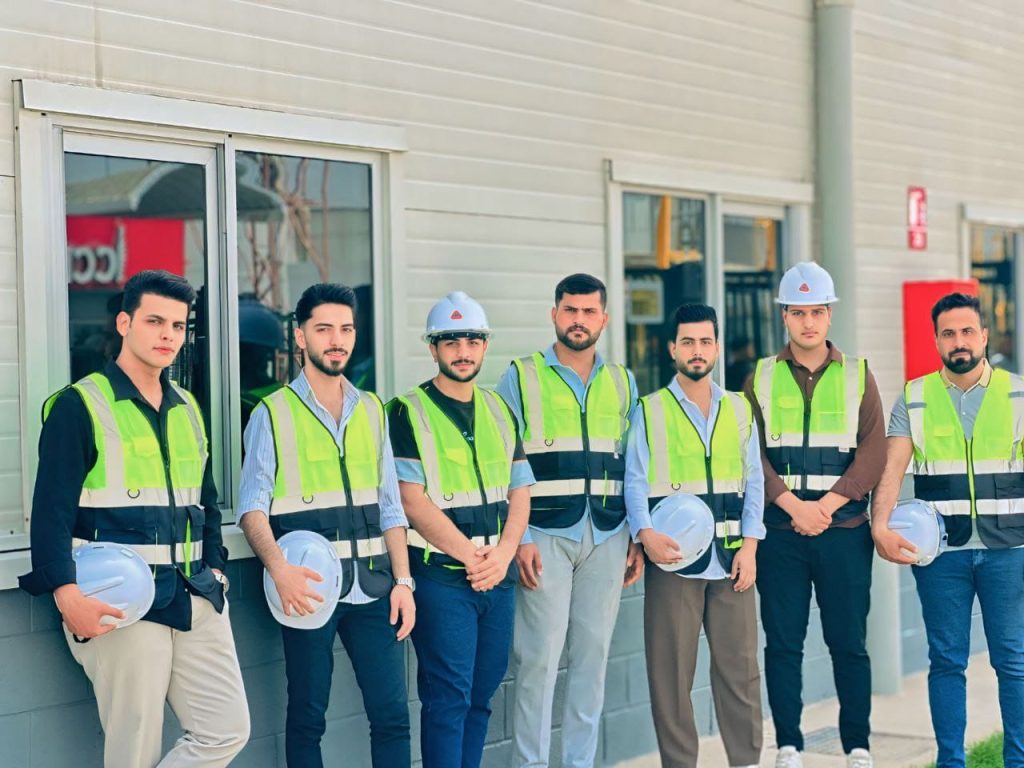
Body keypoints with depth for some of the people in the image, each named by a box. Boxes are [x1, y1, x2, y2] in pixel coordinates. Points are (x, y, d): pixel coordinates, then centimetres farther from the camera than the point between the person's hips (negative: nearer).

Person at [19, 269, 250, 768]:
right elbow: (51, 511, -12)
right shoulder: (79, 406, -6)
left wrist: (215, 569, 10)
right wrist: (67, 596, -24)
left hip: (195, 598, 7)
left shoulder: (187, 409, 16)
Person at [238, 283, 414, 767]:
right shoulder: (273, 413, 1)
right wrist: (280, 570, -22)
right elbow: (253, 507, -5)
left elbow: (390, 506, 15)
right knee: (306, 717, 4)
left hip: (372, 585, 3)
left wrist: (403, 581, 5)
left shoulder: (372, 411, 13)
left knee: (392, 714, 1)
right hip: (308, 586, -3)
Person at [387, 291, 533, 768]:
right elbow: (412, 499, -11)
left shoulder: (499, 411, 14)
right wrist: (469, 555, -13)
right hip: (441, 574, -6)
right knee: (448, 696, -7)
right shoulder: (409, 412, -4)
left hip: (498, 576, 6)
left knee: (481, 694, 10)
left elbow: (519, 493, 12)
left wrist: (502, 554, -5)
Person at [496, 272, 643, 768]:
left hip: (607, 538, 4)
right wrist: (518, 538, -10)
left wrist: (638, 538, 8)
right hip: (545, 536, -3)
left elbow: (634, 467, 15)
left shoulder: (622, 383, 13)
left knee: (592, 654, 6)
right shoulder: (521, 377, 2)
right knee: (539, 657, -6)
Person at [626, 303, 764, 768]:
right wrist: (646, 533, -18)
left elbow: (753, 481, 9)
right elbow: (635, 481, -2)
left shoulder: (740, 410, 11)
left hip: (731, 557, 2)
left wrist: (750, 545, -1)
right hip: (673, 558, -2)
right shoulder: (649, 411, 3)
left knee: (740, 666, 5)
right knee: (671, 670, 2)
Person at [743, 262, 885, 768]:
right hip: (779, 530, 0)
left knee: (848, 641, 2)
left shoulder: (857, 375, 7)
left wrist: (827, 505, -12)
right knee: (783, 641, 2)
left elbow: (874, 451, -1)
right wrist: (793, 505, -13)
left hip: (844, 528, 0)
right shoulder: (761, 377, 7)